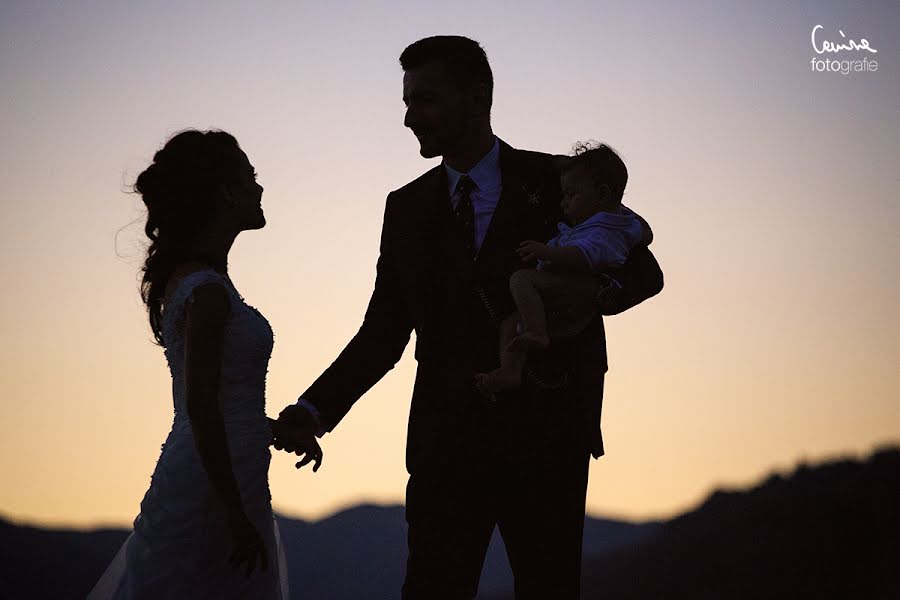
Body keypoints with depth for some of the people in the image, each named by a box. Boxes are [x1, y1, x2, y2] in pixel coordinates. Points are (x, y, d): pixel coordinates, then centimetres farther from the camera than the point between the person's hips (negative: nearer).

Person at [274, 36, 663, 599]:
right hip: (448, 442, 2)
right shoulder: (407, 208, 11)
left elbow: (643, 273, 0)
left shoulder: (556, 183, 2)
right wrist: (315, 410, -6)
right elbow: (382, 336, 9)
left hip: (546, 439, -2)